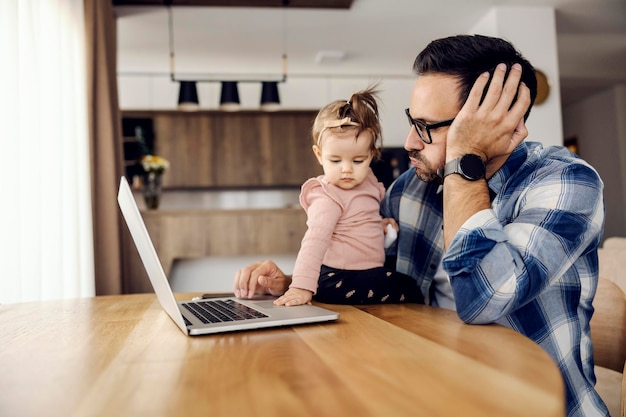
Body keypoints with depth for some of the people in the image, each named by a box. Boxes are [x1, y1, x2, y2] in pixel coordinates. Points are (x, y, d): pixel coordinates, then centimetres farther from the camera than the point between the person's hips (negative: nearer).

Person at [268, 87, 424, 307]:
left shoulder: (366, 180, 7)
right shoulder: (328, 198, -19)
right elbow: (314, 242, -28)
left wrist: (382, 222, 11)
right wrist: (301, 286, -37)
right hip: (338, 281, -9)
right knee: (409, 288, -6)